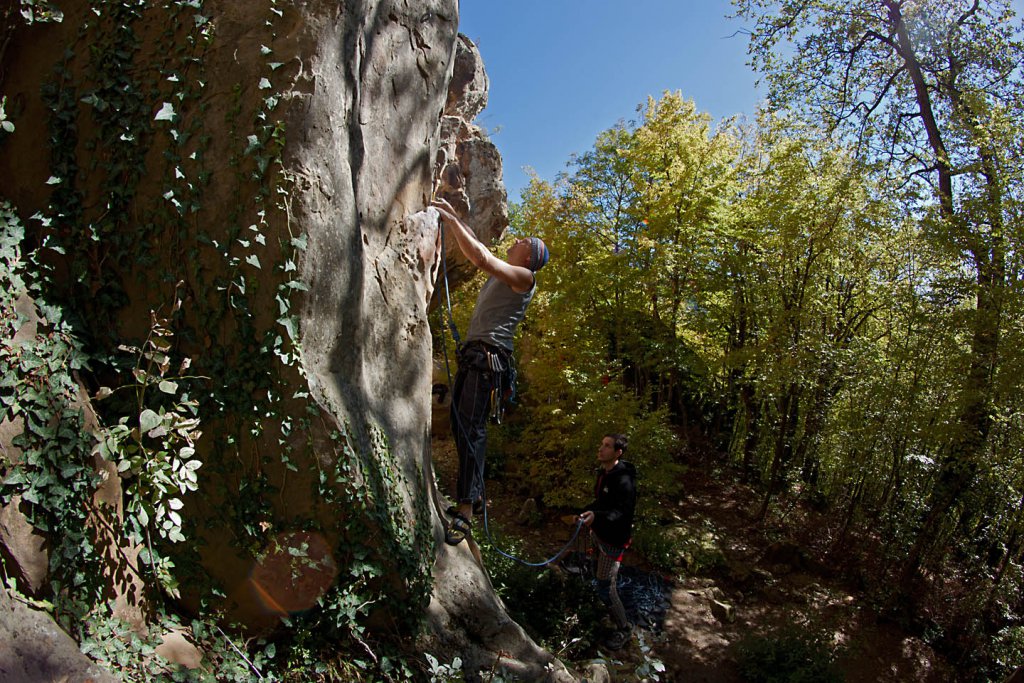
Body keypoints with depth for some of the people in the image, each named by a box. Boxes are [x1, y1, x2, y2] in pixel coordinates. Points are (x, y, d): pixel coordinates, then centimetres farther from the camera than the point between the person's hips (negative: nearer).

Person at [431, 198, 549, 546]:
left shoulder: (525, 276, -1)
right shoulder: (501, 274, 24)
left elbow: (482, 258, -13)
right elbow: (477, 249, 32)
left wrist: (451, 221, -8)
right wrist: (452, 215, 25)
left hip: (489, 356, -9)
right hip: (471, 353, 9)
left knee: (471, 428, -16)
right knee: (459, 426, 8)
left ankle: (466, 511, -18)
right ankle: (474, 495, 17)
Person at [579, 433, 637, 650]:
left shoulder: (624, 481, -27)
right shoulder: (603, 473, 3)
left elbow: (623, 513, -31)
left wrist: (596, 515, -44)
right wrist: (586, 512, 10)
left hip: (613, 539, -9)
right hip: (598, 532, 9)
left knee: (605, 588, -4)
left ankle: (623, 628, 14)